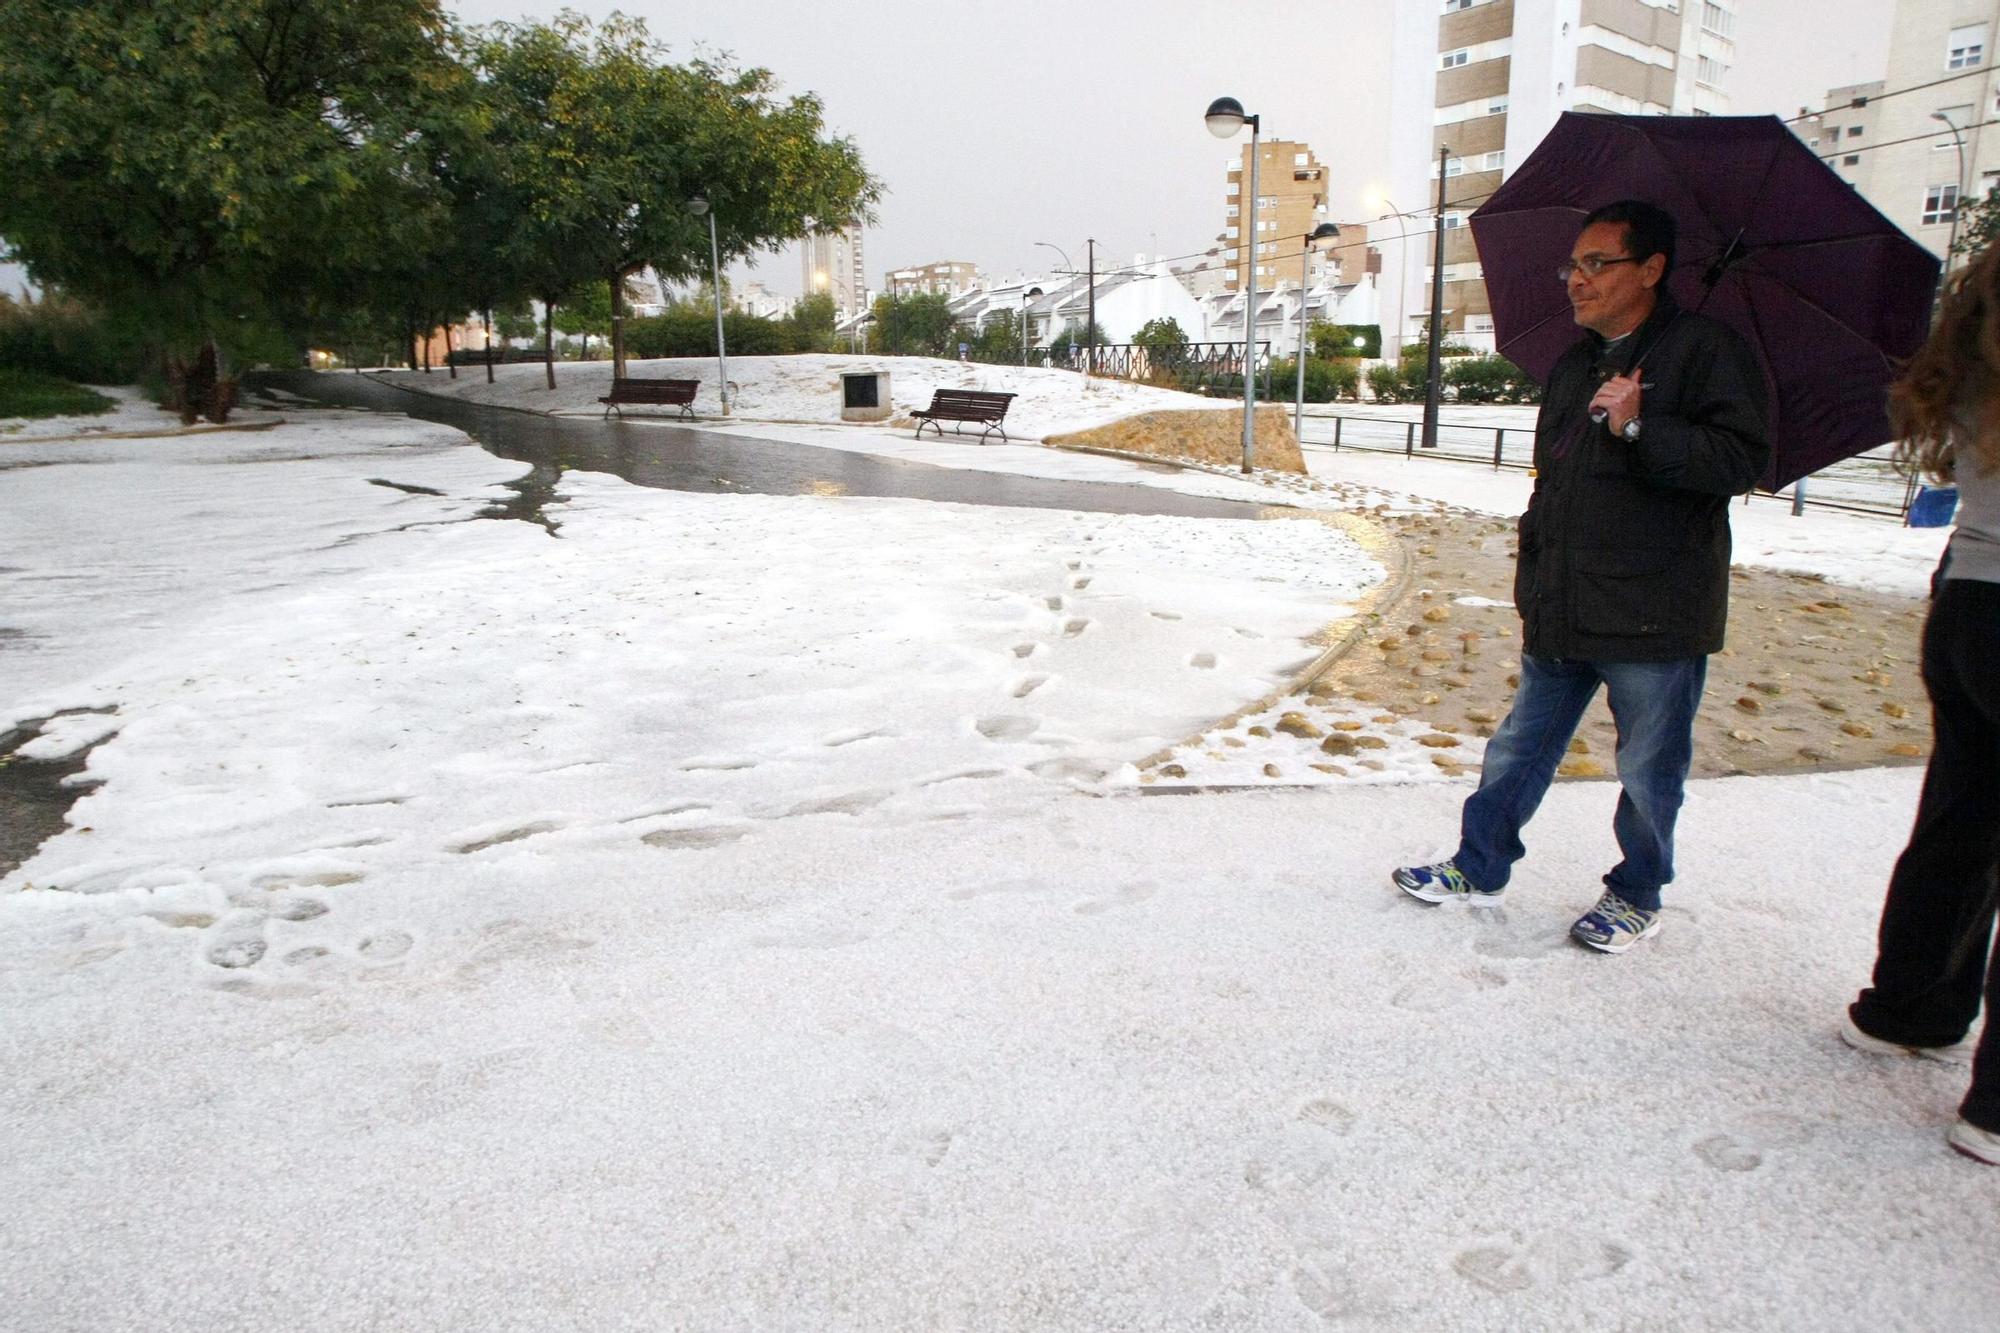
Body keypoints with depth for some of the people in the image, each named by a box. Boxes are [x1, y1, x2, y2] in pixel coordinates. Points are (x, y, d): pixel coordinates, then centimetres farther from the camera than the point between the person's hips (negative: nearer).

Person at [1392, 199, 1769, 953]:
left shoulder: (1705, 349, -5)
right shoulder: (1572, 369, 16)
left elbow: (1741, 459, -15)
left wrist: (1639, 428, -24)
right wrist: (1532, 574, 16)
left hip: (1653, 615, -6)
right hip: (1562, 611, 6)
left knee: (1648, 769, 7)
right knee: (1520, 748, 13)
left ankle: (1636, 895, 25)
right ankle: (1480, 868, 26)